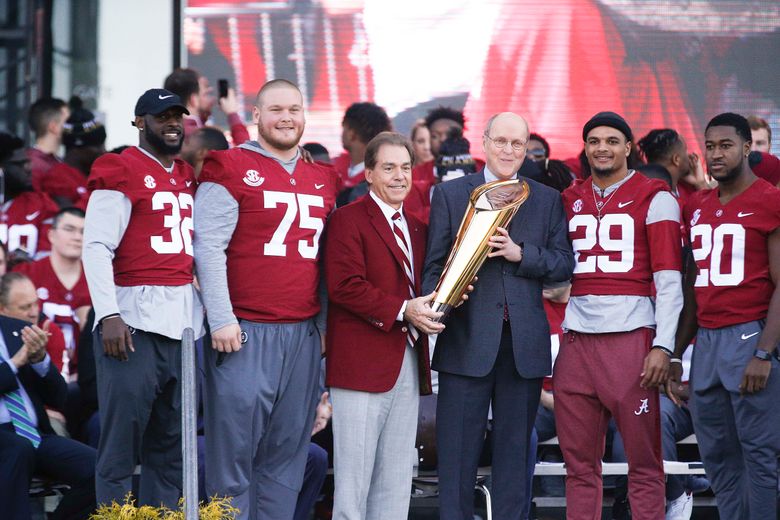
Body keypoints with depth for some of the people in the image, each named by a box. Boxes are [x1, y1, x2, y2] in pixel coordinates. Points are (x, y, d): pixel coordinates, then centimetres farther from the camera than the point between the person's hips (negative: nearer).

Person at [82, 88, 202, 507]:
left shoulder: (189, 178, 19)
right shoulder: (121, 173, -2)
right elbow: (96, 246, -9)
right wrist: (108, 315, -19)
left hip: (184, 324, 7)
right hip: (134, 321, -7)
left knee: (170, 447, 8)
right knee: (121, 443, -8)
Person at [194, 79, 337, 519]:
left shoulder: (323, 180, 16)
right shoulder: (231, 170, -2)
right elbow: (209, 248, -7)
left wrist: (326, 324, 13)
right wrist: (221, 321, -13)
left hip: (304, 334, 5)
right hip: (245, 333, -5)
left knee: (288, 449, 6)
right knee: (235, 445, -4)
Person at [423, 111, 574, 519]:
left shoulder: (548, 200, 12)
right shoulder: (450, 194, 7)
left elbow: (564, 264, 5)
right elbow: (434, 265, 2)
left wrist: (520, 254, -11)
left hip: (525, 344, 2)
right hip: (467, 341, -2)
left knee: (514, 451, 7)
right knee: (457, 453, -1)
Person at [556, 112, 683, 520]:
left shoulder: (654, 198, 2)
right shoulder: (570, 199, 17)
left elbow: (669, 281, -4)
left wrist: (663, 346, -11)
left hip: (631, 340, -4)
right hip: (577, 342, 5)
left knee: (644, 463, -3)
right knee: (579, 464, 6)